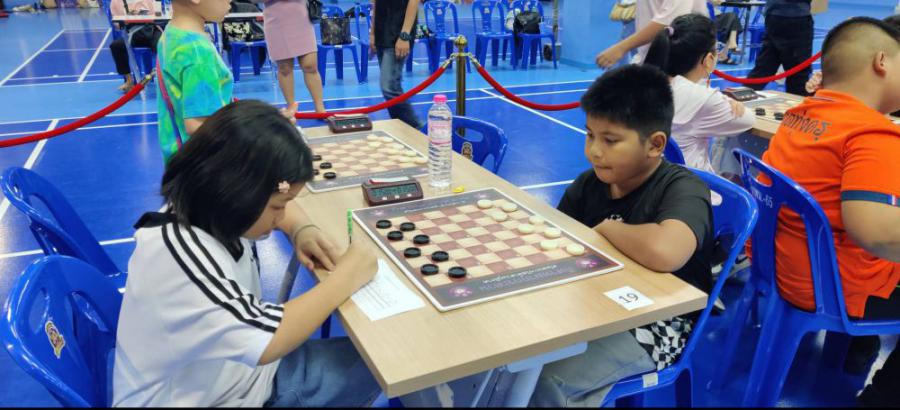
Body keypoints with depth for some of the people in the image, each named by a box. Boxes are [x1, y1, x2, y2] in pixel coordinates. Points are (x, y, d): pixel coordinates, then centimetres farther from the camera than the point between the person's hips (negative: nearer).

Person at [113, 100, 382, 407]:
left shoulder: (212, 212, -6)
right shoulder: (179, 253, -32)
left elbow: (277, 202, 15)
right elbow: (268, 340, -36)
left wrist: (302, 231, -8)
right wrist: (346, 277, -24)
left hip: (245, 371, 8)